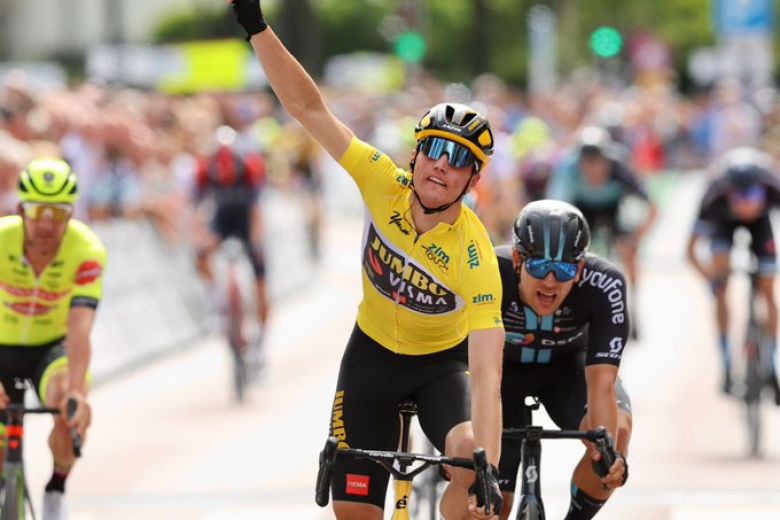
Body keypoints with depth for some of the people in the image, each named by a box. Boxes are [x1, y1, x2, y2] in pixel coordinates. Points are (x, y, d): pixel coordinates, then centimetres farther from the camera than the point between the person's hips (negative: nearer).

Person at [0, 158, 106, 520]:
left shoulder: (87, 251, -27)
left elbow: (80, 328, -38)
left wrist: (76, 390, -54)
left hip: (53, 347, -1)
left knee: (71, 408, -33)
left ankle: (56, 489, -7)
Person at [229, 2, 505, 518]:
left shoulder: (476, 260, -32)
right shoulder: (386, 186, -23)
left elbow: (486, 378, -38)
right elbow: (308, 108, -20)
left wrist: (489, 474, -51)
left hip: (443, 363, -3)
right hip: (372, 354, 3)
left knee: (472, 457, -32)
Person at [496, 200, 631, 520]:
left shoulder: (603, 285, -35)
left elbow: (601, 384, -38)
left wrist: (609, 454, -53)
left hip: (567, 364, 1)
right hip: (504, 365, 0)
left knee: (617, 429, -29)